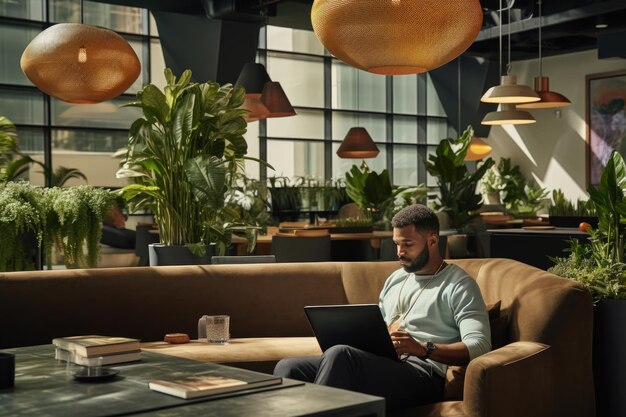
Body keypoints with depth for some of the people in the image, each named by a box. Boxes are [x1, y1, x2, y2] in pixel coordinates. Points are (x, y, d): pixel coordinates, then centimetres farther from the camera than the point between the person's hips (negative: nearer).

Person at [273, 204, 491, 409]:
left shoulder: (459, 285, 3)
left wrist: (423, 349, -24)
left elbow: (480, 346, -11)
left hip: (422, 373, -8)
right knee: (288, 368, -12)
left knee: (339, 354, -34)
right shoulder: (395, 279, 26)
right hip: (380, 365, 8)